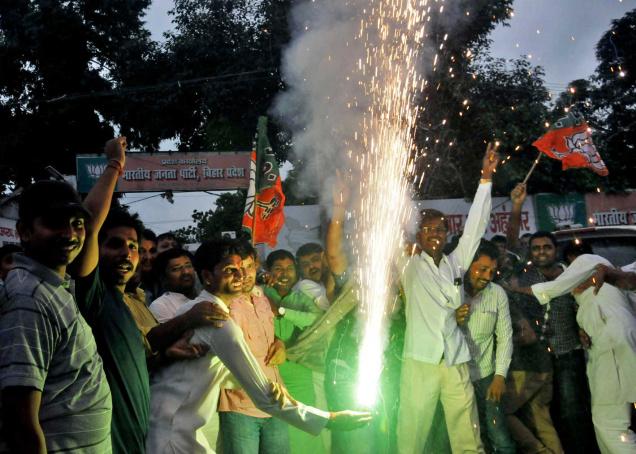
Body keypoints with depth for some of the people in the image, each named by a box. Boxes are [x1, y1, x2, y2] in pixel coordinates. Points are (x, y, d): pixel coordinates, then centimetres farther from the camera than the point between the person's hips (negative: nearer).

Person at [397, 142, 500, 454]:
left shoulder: (456, 264, 13)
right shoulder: (409, 266, 7)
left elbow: (475, 226, 10)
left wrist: (486, 178, 6)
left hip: (456, 363, 3)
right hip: (420, 362, -2)